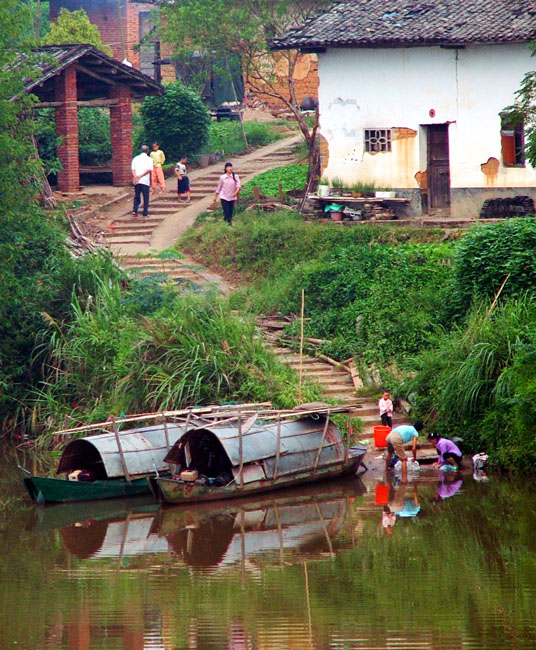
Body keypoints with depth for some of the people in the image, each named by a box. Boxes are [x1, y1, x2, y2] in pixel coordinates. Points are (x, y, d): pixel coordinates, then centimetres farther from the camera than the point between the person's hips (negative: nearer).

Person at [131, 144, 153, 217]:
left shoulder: (136, 158, 11)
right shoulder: (149, 159, 1)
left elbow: (133, 169, 0)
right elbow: (149, 170, -13)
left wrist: (135, 177, -11)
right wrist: (141, 176, -14)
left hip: (136, 181, 3)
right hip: (145, 181, -3)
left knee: (137, 197, 14)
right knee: (146, 198, 6)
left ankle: (134, 210, -3)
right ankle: (145, 213, 4)